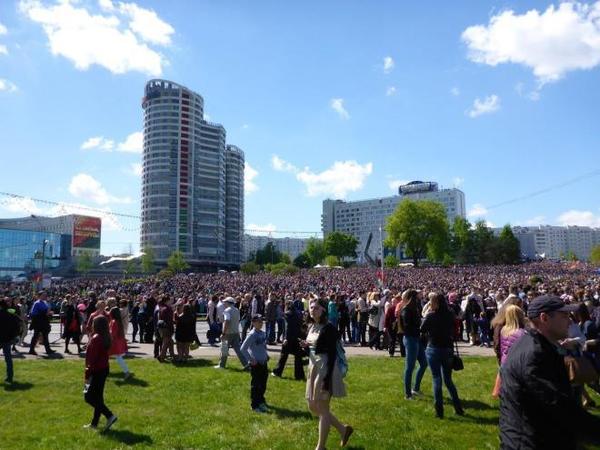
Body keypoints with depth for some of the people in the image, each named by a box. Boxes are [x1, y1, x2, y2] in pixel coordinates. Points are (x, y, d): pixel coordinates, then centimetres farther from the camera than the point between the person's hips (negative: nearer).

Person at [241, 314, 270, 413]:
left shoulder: (263, 333, 5)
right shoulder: (252, 335, -18)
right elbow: (243, 348, -20)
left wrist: (266, 355, 9)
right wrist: (251, 359, -18)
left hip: (264, 363, 7)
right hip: (256, 364, -7)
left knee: (263, 384, 18)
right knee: (255, 385, 4)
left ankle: (261, 400, 37)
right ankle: (255, 405, 16)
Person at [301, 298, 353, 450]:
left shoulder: (329, 328, -16)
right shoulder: (311, 327, 9)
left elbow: (332, 354, -19)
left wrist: (327, 378, -23)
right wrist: (305, 346, -4)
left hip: (325, 369, -9)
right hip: (313, 368, 9)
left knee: (322, 409, 2)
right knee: (313, 407, 15)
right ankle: (343, 429, 30)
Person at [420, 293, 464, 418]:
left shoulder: (431, 316, -13)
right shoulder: (450, 315, -1)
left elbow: (422, 329, 0)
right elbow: (453, 331, 9)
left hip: (433, 350, -4)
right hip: (448, 349, 4)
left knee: (437, 380, 3)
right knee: (448, 380, 17)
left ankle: (439, 411, 4)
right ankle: (459, 408, 20)